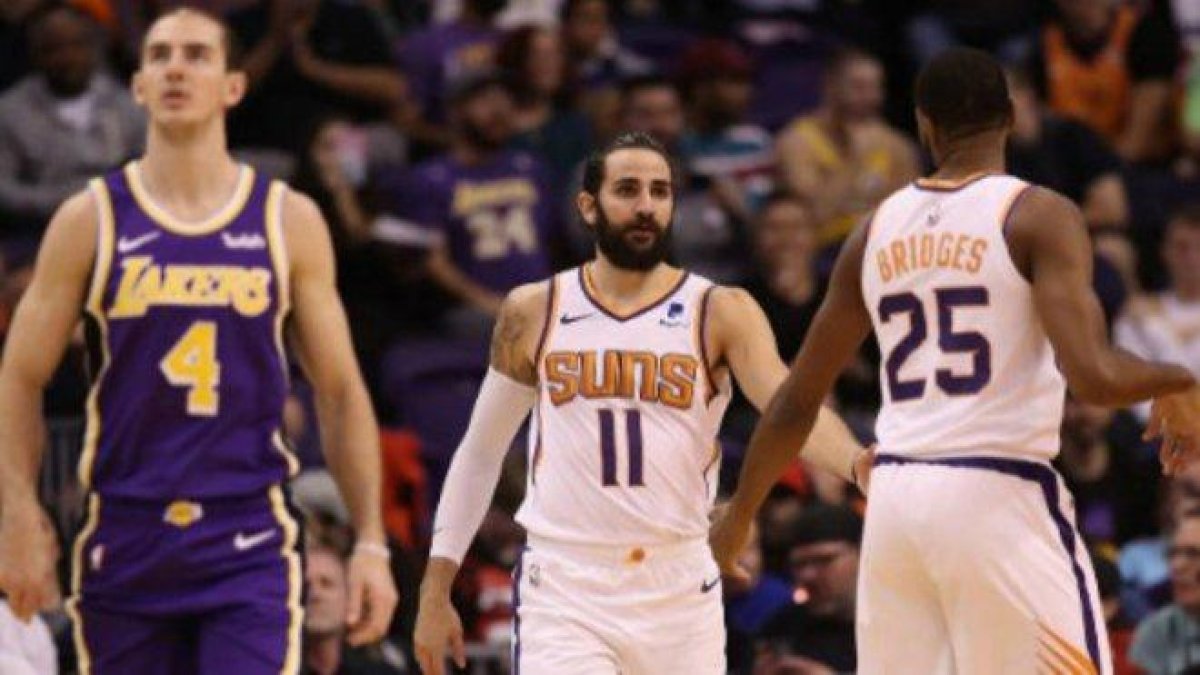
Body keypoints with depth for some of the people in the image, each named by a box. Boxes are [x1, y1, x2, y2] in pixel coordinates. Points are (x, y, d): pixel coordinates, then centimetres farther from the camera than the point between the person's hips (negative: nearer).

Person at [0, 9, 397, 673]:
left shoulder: (289, 222, 5)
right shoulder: (91, 220, 3)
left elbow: (341, 392, 8)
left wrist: (371, 542, 2)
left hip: (248, 547, -1)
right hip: (124, 544, 1)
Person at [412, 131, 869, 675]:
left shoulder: (721, 313, 1)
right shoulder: (533, 313, 5)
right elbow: (479, 453, 13)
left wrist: (855, 462, -37)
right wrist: (435, 591, 10)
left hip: (679, 590, 1)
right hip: (563, 594, -1)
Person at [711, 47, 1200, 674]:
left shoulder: (876, 230, 11)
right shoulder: (1039, 217, -5)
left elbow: (795, 403, 16)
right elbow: (1093, 376, -18)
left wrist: (739, 512, 30)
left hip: (894, 498, 5)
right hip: (1000, 498, -5)